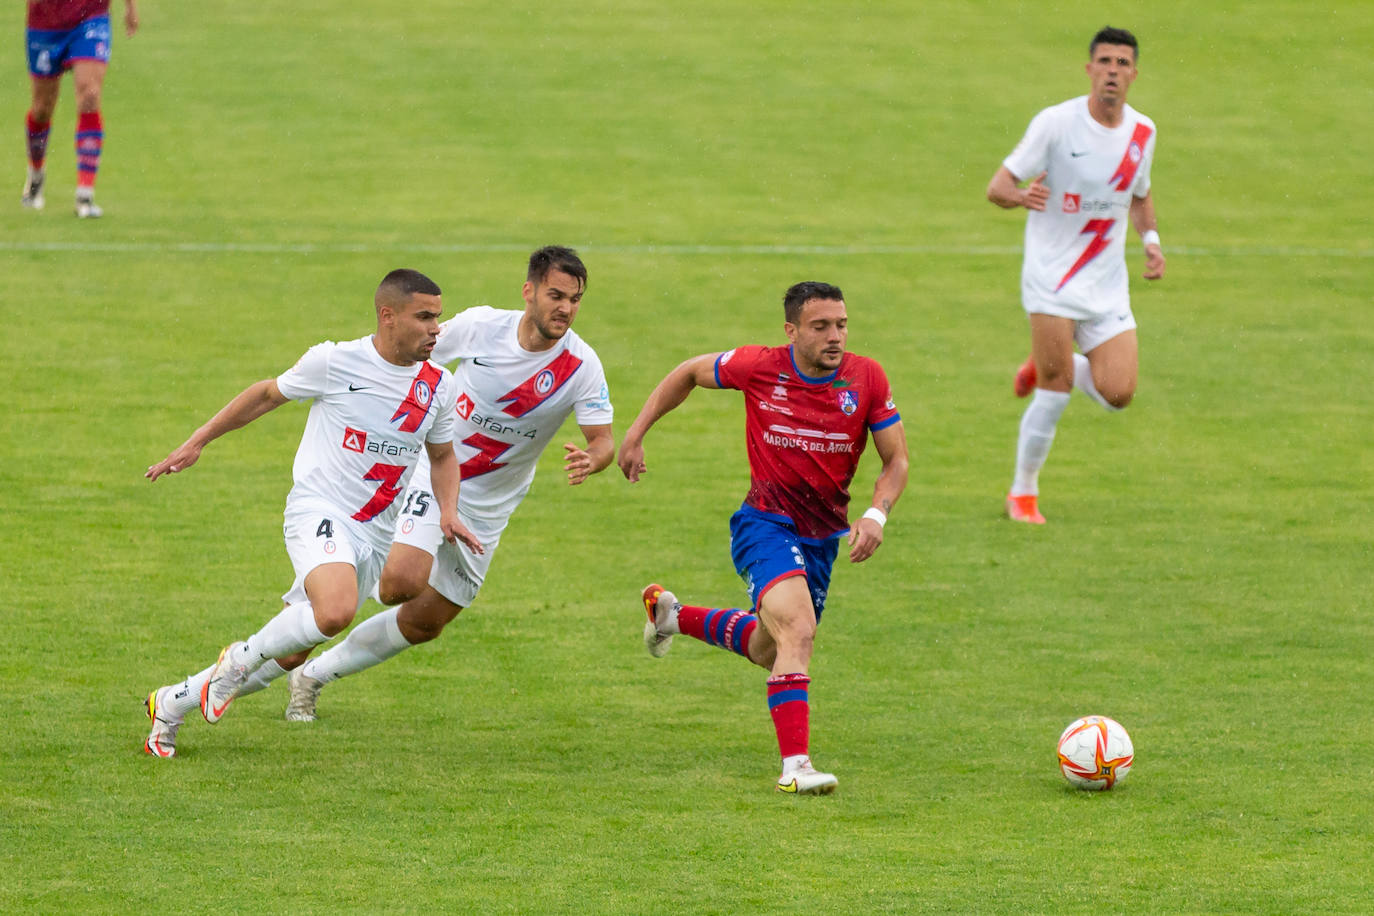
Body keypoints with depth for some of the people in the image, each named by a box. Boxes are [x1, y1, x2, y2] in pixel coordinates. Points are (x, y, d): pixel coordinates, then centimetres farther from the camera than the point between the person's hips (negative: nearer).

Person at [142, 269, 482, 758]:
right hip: (318, 512, -6)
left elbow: (442, 456, 23)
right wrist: (195, 443, 9)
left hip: (373, 535, 6)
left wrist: (448, 512, 3)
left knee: (288, 653, 8)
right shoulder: (335, 362, -9)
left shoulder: (440, 386, 5)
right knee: (335, 612, -36)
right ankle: (242, 658, -10)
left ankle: (172, 703, 25)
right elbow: (269, 393, 7)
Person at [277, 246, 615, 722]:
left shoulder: (581, 366, -13)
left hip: (486, 510, 3)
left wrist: (590, 460, -36)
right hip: (432, 473, -3)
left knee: (425, 624, 6)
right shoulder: (481, 325, -13)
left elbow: (603, 440, -13)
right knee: (404, 581, -28)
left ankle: (313, 674, 26)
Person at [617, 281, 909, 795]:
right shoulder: (760, 368, -14)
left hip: (823, 535, 5)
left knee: (767, 650, 22)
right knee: (798, 632, -28)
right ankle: (795, 766, -30)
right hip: (766, 523, -5)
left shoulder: (866, 378, -9)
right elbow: (690, 373, 5)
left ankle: (671, 614, 48)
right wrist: (636, 434, 3)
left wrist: (876, 515, -19)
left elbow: (896, 459, -1)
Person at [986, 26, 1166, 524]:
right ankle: (1023, 493, 10)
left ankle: (1046, 366, 23)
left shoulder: (1142, 132, 4)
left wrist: (1151, 239, 3)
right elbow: (997, 186, -11)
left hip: (1107, 282, 4)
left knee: (1117, 394, -7)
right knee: (1055, 392, -10)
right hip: (1053, 273, -4)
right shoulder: (1056, 123, -11)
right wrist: (1022, 195, -34)